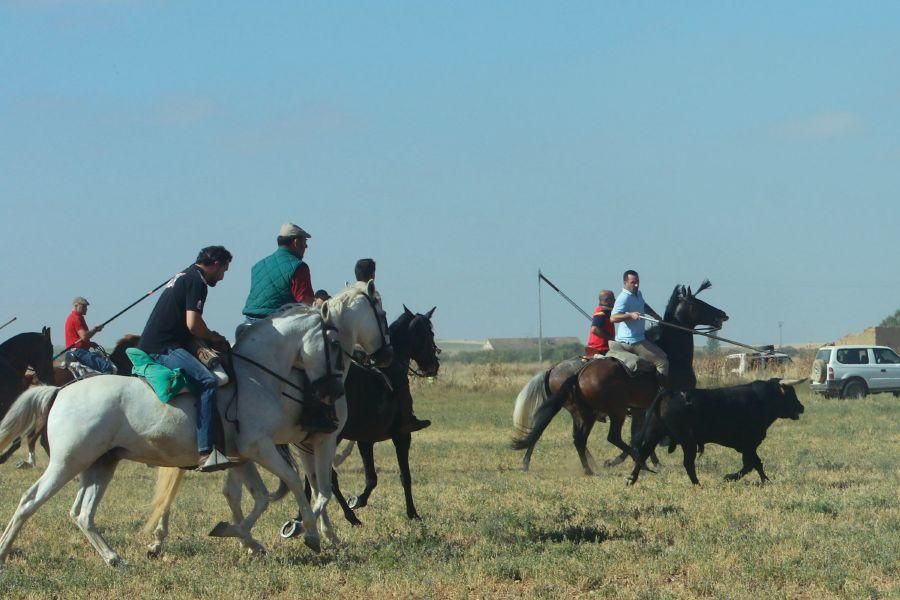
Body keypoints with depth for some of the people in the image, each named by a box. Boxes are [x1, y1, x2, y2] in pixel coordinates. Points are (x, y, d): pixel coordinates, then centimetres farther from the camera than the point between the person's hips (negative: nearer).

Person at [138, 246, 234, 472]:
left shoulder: (183, 277, 24)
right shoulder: (197, 281, -7)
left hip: (149, 347, 11)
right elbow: (193, 324, -18)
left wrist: (208, 338, 16)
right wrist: (213, 338, 0)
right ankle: (205, 452, -38)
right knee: (207, 381, -26)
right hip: (164, 349, -11)